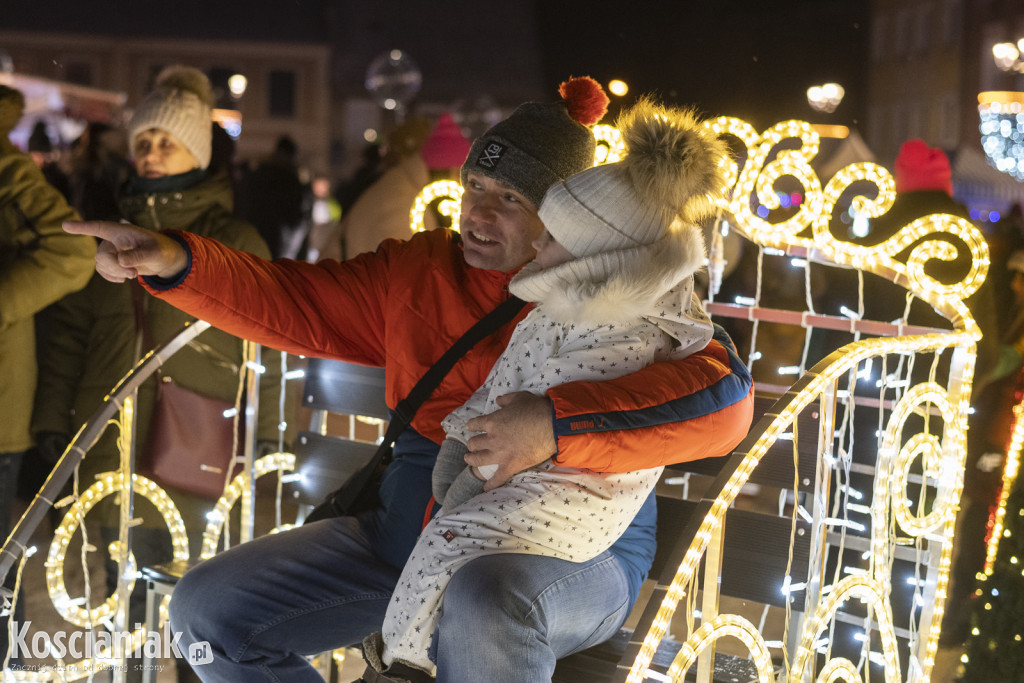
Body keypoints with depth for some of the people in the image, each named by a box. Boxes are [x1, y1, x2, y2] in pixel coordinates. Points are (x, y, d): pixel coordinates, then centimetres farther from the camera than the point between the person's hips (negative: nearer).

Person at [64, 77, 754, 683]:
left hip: (572, 553, -5)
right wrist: (175, 262, -12)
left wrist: (558, 423, -33)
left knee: (487, 600, -43)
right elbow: (291, 301, 6)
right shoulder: (419, 271, 9)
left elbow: (724, 393, -22)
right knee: (208, 610, -3)